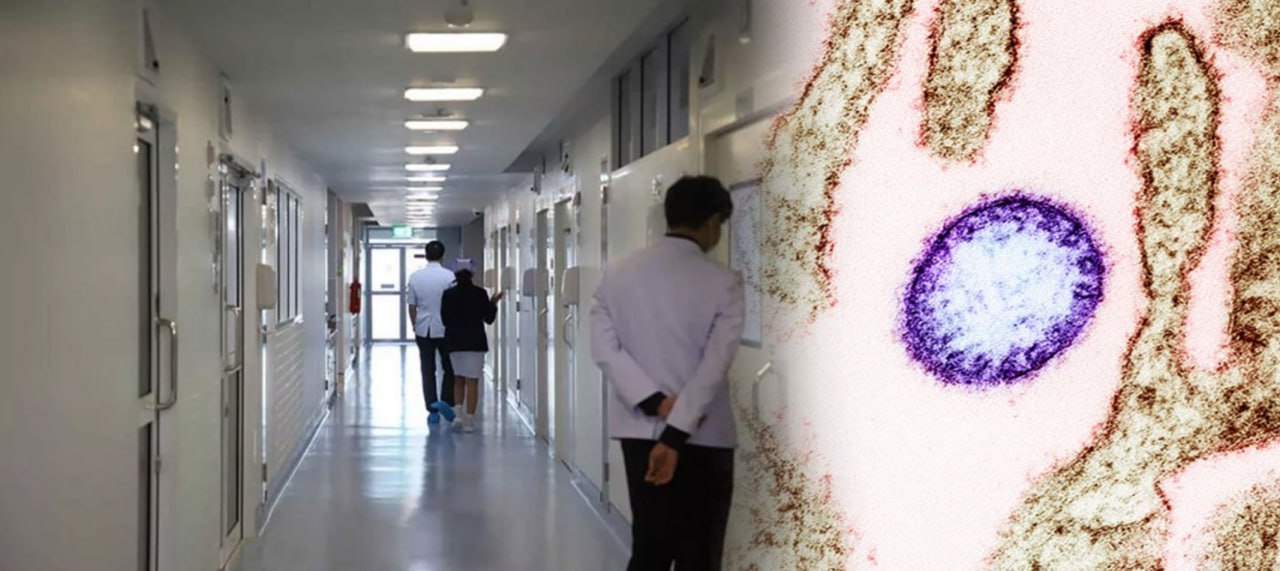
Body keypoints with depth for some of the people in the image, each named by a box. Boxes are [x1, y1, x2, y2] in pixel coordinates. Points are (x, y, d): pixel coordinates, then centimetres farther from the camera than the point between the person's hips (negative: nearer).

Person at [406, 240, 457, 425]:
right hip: (444, 329, -2)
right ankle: (446, 401, -5)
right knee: (450, 368, 12)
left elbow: (411, 306, 3)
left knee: (428, 371, 7)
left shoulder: (415, 277, -1)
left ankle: (432, 410, 6)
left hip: (423, 329, 2)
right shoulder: (448, 276, -10)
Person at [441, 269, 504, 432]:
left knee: (458, 379, 17)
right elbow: (489, 319, -2)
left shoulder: (448, 294, -1)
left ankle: (458, 415, 2)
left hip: (454, 342, 3)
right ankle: (469, 420, -3)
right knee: (472, 381, 1)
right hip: (475, 342, -3)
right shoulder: (480, 293, -7)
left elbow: (444, 319, 4)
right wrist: (493, 303, 12)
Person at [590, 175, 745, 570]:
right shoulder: (723, 284, -9)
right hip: (702, 438, -4)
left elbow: (604, 348, -5)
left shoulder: (620, 274, 3)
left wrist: (655, 403, -10)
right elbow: (713, 368, -17)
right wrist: (675, 434, -19)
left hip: (639, 431, 5)